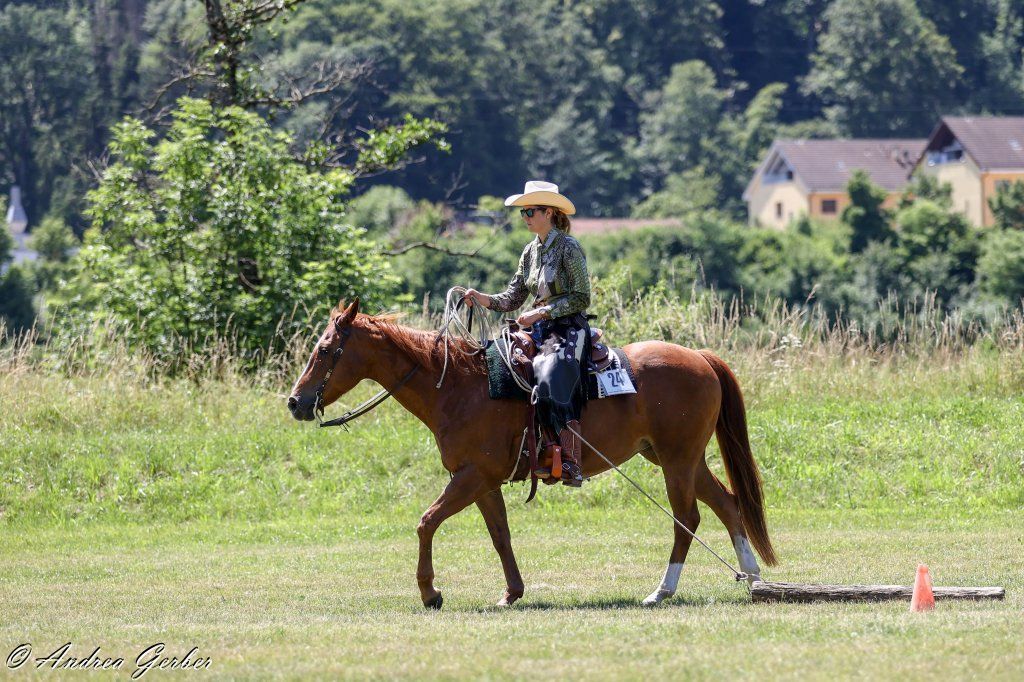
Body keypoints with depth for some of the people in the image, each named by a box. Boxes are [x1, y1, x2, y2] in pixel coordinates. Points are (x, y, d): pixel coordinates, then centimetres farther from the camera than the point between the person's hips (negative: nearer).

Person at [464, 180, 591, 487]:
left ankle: (572, 465, -33)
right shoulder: (531, 251, 14)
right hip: (540, 333, 8)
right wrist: (483, 300, -4)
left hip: (569, 331, -8)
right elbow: (513, 298, 13)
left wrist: (542, 312, -18)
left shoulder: (569, 248, -9)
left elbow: (581, 298, -13)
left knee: (553, 382, -31)